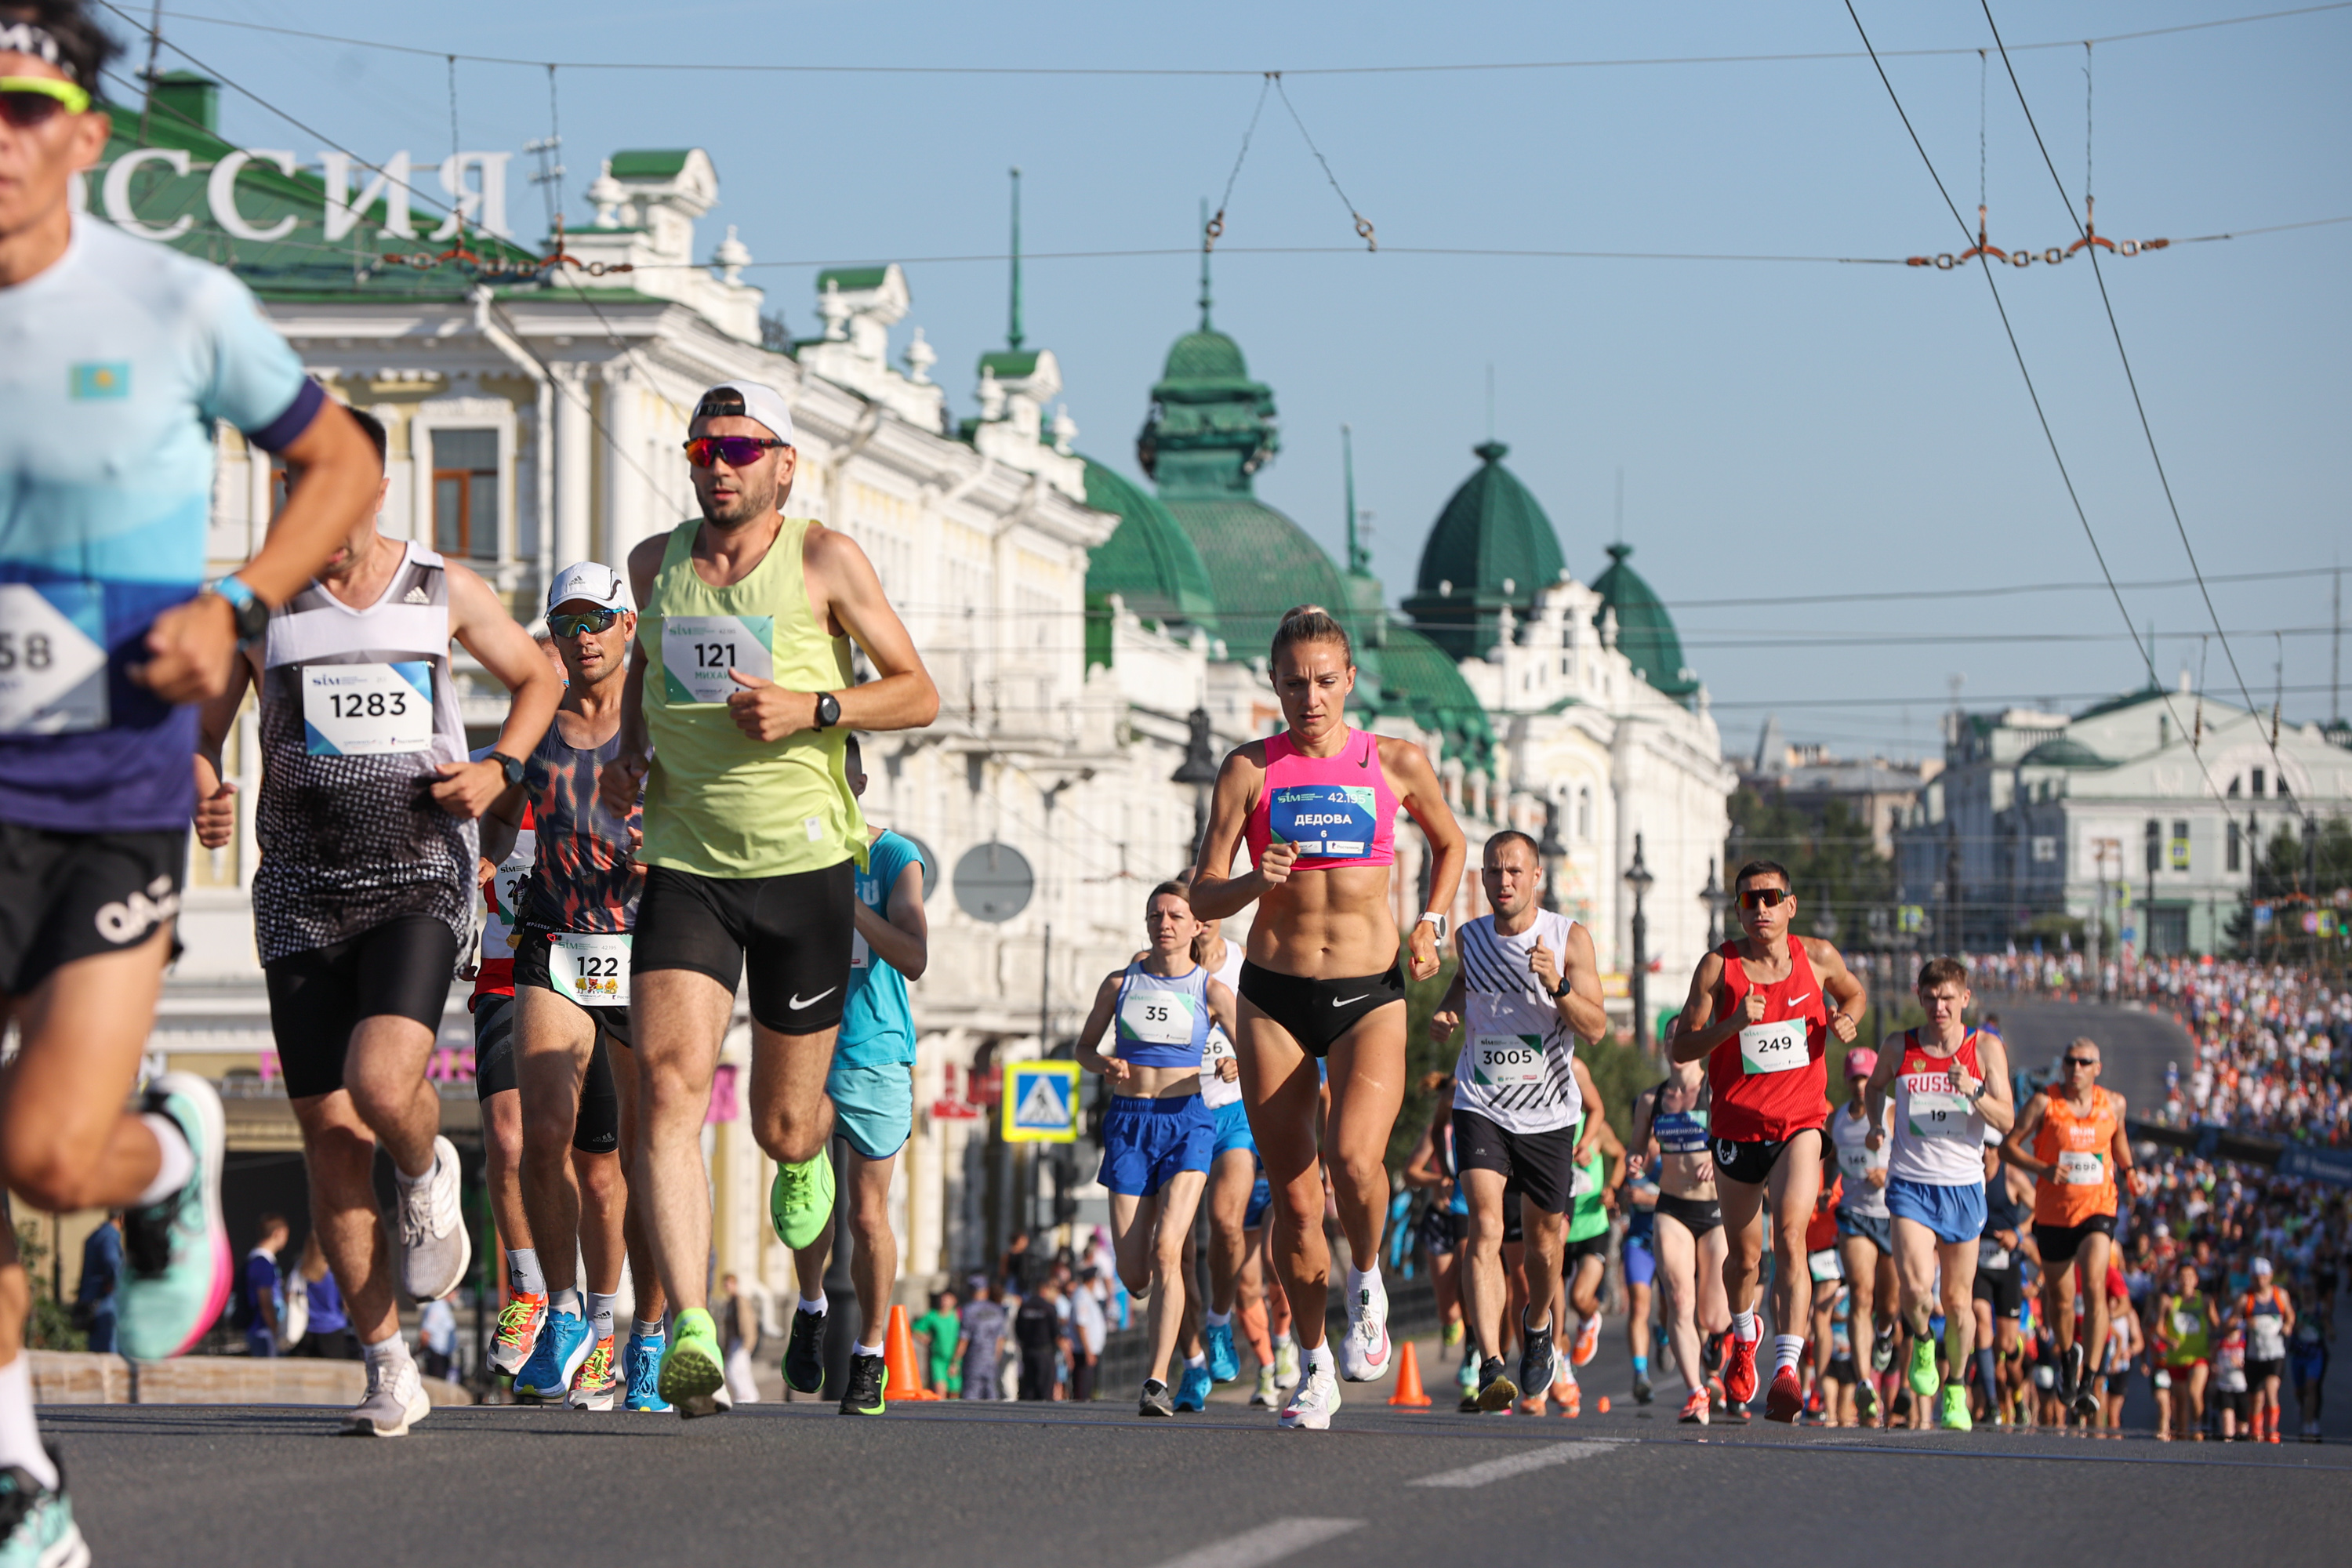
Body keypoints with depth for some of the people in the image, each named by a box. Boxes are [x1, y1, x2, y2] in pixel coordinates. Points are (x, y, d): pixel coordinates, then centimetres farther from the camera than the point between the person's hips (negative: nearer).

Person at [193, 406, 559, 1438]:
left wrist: (500, 770, 0)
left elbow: (536, 679, 19)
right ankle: (389, 1371, 8)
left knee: (383, 1087, -25)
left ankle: (426, 1175, 13)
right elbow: (195, 736, 8)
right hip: (302, 890, 2)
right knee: (330, 1138, -2)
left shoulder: (444, 591, 4)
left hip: (420, 882, -2)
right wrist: (204, 799, -14)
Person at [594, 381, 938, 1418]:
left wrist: (813, 708, -17)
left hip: (804, 866, -2)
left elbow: (918, 695, -1)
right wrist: (628, 755, 9)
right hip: (684, 867, 2)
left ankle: (812, 1149, 49)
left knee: (782, 1129, 8)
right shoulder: (657, 563, 7)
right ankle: (691, 1334, -28)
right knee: (670, 1087, -21)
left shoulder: (825, 561, -4)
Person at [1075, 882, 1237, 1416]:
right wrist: (1104, 1064, -7)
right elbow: (1084, 1046, 15)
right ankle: (1193, 1350, 32)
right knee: (1135, 1276, -1)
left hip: (1187, 1122, -2)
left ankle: (1157, 1380, -22)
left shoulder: (1212, 991, 0)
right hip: (1129, 1124, 2)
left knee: (1166, 1249, -21)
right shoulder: (1120, 983, 6)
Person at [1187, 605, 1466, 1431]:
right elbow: (1203, 896, 0)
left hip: (1369, 994, -1)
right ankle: (1316, 1365, 20)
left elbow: (1448, 843, 22)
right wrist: (1257, 881, -20)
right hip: (1275, 993, 1)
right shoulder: (1249, 769, 1)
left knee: (1353, 1155, -26)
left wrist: (1431, 923, 7)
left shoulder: (1396, 763, 3)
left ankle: (1367, 1283, 5)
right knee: (1293, 1198, 1)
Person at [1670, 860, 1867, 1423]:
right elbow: (1682, 1046, -8)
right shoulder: (1719, 966, -6)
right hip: (1736, 1124, 1)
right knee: (1745, 1256, 14)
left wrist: (1844, 1019, -2)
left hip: (1800, 1123, -1)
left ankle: (1787, 1366, -32)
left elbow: (1854, 994, 21)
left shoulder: (1818, 957, -1)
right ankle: (1744, 1334, 47)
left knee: (1790, 1235, -23)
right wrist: (1732, 1025, -25)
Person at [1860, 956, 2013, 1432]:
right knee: (1915, 1286, -20)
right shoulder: (1898, 1048, 1)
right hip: (1910, 1182, 0)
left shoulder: (1986, 1049, -2)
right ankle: (1922, 1341, 12)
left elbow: (2006, 1120, -7)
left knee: (1957, 1299, 7)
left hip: (1963, 1184, 0)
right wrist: (1876, 1125, 5)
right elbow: (1876, 1085, 23)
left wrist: (1972, 1091, -24)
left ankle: (1956, 1389, 27)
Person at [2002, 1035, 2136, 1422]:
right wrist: (2043, 1169, -20)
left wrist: (2128, 1169, 5)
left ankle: (2089, 1381, -22)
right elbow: (2008, 1145, -6)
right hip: (2053, 1213, 0)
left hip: (2098, 1210, 0)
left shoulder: (2114, 1104, 2)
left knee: (2094, 1285, -23)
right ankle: (2067, 1355, 45)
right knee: (2060, 1300, 11)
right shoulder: (2044, 1102, -7)